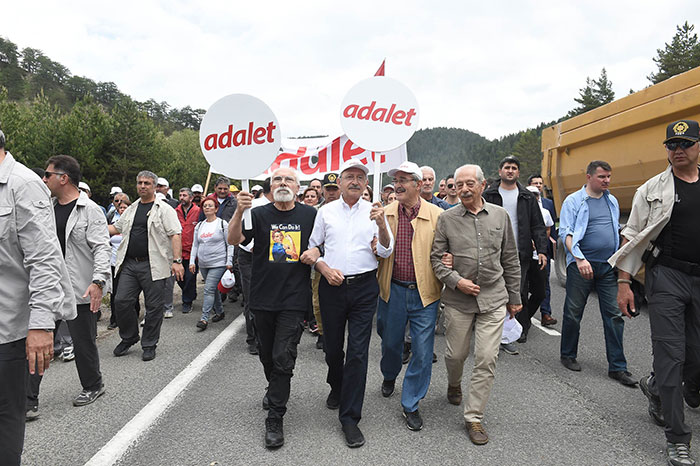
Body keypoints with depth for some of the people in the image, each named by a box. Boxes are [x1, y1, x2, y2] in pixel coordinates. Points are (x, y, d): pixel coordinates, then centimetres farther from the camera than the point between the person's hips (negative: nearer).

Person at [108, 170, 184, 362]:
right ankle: (128, 338, 25)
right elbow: (116, 228, 28)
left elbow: (175, 235, -9)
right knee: (122, 301, 3)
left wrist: (177, 261, -18)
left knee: (154, 306, 1)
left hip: (152, 265, -5)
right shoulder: (131, 209, 17)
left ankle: (149, 345, 16)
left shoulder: (164, 209, -3)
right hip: (129, 264, 5)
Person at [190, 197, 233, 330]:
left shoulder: (223, 224, -3)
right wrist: (192, 261, 6)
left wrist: (229, 262, -9)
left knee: (209, 289, -13)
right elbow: (195, 245, 15)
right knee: (212, 289, 14)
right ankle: (220, 312, 30)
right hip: (203, 264, 6)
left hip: (218, 263, -6)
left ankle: (204, 318, -12)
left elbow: (230, 244, -3)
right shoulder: (199, 226, 12)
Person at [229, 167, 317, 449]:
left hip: (294, 299, -2)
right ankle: (274, 390, 46)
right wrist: (239, 212, -28)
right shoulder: (259, 214, 0)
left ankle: (275, 419, 7)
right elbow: (233, 240, -13)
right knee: (266, 354, 18)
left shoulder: (310, 215, 3)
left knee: (283, 358, -4)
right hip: (263, 298, 2)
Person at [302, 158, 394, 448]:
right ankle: (336, 387, 45)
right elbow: (311, 247, 9)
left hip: (364, 286, -1)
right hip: (332, 286, 1)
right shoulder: (326, 211, 5)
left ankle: (350, 418, 7)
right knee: (332, 347, 14)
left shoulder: (373, 211, 3)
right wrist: (326, 269, -7)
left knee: (358, 352, -3)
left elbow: (386, 252, -1)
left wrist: (381, 225, -17)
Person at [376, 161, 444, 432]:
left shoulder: (437, 215, -4)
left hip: (425, 293, -2)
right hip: (393, 290, 2)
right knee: (390, 342, 19)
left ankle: (411, 404, 22)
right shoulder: (384, 214, 2)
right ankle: (389, 377, 51)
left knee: (422, 352, 2)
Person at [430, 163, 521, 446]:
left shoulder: (500, 215, 5)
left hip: (493, 299, 1)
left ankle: (474, 417, 15)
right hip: (458, 299, -1)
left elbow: (510, 260, 9)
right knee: (456, 354, 12)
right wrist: (457, 281, -13)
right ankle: (454, 384, 47)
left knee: (486, 360, -1)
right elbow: (436, 258, 1)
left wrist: (514, 297, 10)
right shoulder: (446, 219, -1)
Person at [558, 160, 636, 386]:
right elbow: (565, 232, -10)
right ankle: (568, 355, 23)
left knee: (614, 315, 2)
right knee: (573, 314, 5)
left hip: (608, 266, 5)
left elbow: (617, 231, 24)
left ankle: (617, 367, 9)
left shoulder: (612, 201, 15)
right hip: (581, 266, -4)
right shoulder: (573, 201, -2)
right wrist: (579, 258, -22)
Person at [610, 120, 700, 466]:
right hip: (666, 276, -3)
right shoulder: (652, 190, 1)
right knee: (670, 355, -4)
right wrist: (623, 283, -6)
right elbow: (633, 238, 0)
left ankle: (656, 387, 41)